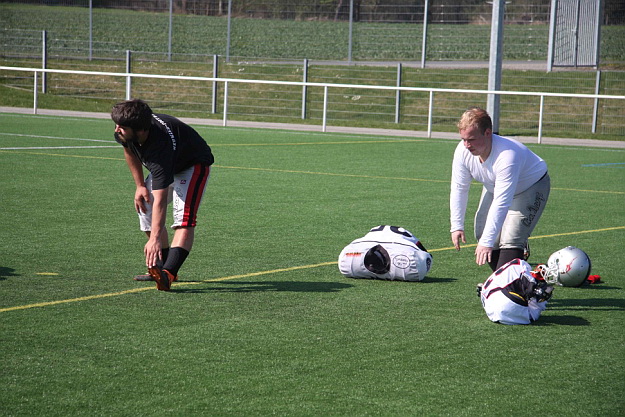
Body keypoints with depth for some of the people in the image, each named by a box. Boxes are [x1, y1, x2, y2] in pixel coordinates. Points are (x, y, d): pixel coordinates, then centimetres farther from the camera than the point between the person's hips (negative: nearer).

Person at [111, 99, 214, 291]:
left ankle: (168, 273, -45)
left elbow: (160, 199, -50)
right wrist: (140, 185, -1)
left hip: (194, 165, -9)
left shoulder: (160, 146, -46)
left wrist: (155, 238, -54)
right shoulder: (125, 135, -24)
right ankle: (161, 267, 15)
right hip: (167, 166, 9)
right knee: (145, 210, 4)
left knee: (184, 218, -28)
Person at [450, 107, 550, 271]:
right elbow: (459, 188, -9)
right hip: (494, 188, 7)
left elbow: (501, 203, -43)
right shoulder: (463, 151, -23)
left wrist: (487, 242, -44)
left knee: (511, 240, -21)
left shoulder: (507, 156, -43)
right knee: (482, 233, -1)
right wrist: (457, 226, -11)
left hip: (532, 187, -7)